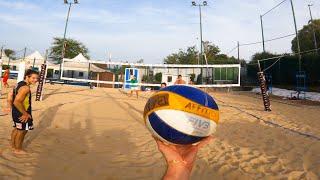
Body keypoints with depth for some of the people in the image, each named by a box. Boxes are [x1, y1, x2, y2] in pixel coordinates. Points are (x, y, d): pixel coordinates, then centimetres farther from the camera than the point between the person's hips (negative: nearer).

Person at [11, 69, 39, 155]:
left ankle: (13, 146, 42)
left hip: (16, 111, 10)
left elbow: (14, 97, 14)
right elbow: (17, 102, -32)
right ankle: (18, 149, 25)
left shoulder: (20, 83, 6)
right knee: (22, 131, 8)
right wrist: (25, 114, -23)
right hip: (21, 114, -10)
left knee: (16, 129, 25)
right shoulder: (25, 87, -26)